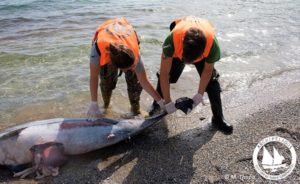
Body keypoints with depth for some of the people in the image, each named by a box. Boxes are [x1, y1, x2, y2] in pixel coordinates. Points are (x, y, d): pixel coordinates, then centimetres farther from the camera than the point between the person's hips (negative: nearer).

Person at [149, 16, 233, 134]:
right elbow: (164, 73, -36)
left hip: (203, 47, 0)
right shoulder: (172, 39, -45)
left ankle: (218, 118, 4)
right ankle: (157, 104, 20)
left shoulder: (212, 44, -43)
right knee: (169, 75, -9)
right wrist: (168, 102, -31)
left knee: (211, 80, -11)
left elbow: (207, 70, -21)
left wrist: (199, 95, -21)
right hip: (178, 48, 0)